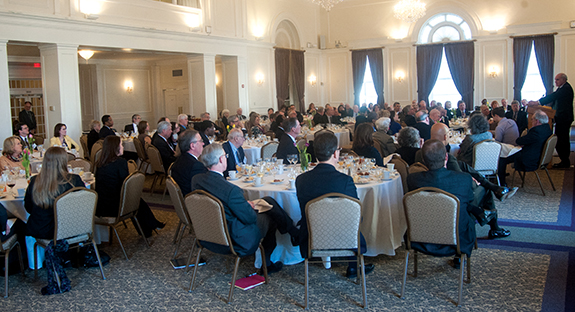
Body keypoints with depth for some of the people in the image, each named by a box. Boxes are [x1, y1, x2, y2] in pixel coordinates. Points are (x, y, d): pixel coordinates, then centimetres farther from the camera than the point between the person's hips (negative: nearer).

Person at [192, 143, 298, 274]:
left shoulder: (196, 179, -7)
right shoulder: (231, 189, -32)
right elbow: (250, 218, -21)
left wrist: (245, 204, 7)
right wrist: (249, 206, 2)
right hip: (234, 240, -8)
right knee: (271, 218, 16)